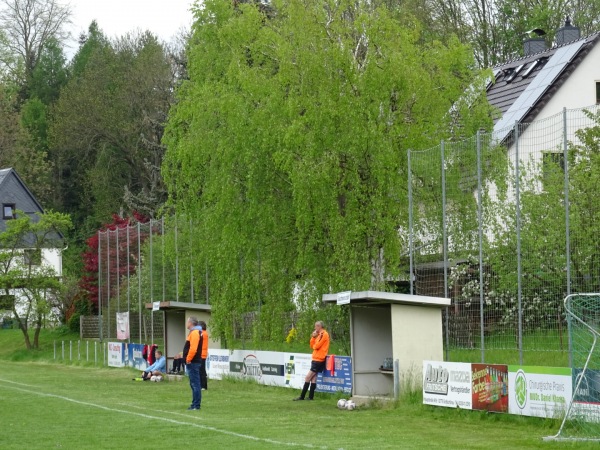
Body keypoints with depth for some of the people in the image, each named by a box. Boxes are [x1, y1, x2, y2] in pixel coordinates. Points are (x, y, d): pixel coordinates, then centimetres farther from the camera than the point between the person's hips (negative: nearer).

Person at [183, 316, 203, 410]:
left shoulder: (194, 333, -15)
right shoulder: (195, 332, 18)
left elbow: (193, 348, -24)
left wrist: (188, 359, -17)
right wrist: (188, 359, 16)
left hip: (192, 363, -11)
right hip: (193, 362, 11)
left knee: (195, 384, -8)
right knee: (194, 384, 13)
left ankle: (196, 405, -8)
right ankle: (195, 404, 18)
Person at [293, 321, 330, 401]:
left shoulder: (324, 334, -11)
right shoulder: (320, 335, 19)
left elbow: (316, 346, -17)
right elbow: (312, 346, 18)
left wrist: (314, 346, 5)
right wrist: (313, 337, 4)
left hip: (318, 359, -10)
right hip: (316, 359, 10)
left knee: (308, 377, -9)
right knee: (313, 378, 6)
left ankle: (302, 396, -8)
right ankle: (311, 396, 6)